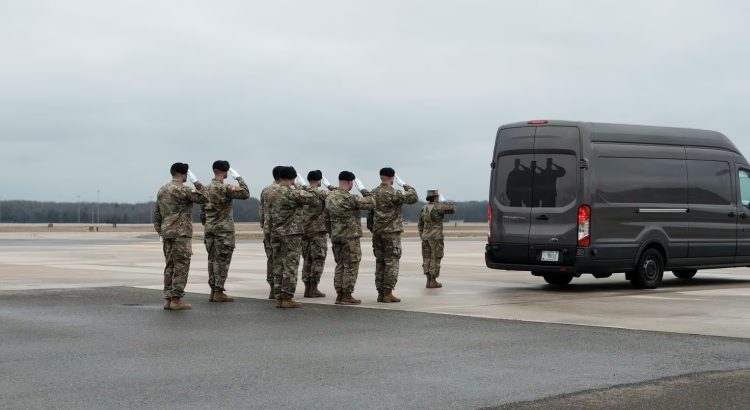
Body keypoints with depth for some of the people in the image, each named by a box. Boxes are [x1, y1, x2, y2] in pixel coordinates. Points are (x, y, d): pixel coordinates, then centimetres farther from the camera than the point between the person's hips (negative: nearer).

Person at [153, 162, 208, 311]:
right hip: (181, 233, -8)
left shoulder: (162, 190, 13)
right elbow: (204, 198, -9)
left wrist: (160, 232, 20)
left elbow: (157, 214, 16)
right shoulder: (183, 190, -12)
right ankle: (176, 300, -6)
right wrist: (196, 181, -1)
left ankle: (168, 299, 11)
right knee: (181, 266, -4)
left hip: (167, 233, 8)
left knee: (170, 266, 11)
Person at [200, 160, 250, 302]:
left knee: (212, 259, 10)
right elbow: (246, 193, -16)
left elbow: (202, 210, 14)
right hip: (224, 229, -7)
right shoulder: (225, 188, -14)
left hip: (209, 229, 7)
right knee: (222, 261, -3)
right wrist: (238, 178, -7)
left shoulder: (207, 188, 10)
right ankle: (219, 292, -4)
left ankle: (213, 291, 12)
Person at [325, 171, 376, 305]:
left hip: (336, 238, 8)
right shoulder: (350, 198, -17)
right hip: (350, 238, -8)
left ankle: (339, 295, 15)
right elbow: (371, 203, -15)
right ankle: (347, 296, 0)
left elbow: (327, 219, 15)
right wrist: (363, 189, -5)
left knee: (340, 266, 14)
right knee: (351, 266, -1)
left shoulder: (329, 198, 8)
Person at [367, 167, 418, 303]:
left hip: (377, 233, 6)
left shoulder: (373, 193, 8)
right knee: (391, 263, -3)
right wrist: (406, 186, -1)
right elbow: (414, 198, -14)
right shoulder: (393, 194, -14)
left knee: (380, 263, 10)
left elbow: (369, 214, 13)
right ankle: (388, 293, -6)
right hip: (392, 232, -6)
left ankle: (380, 293, 11)